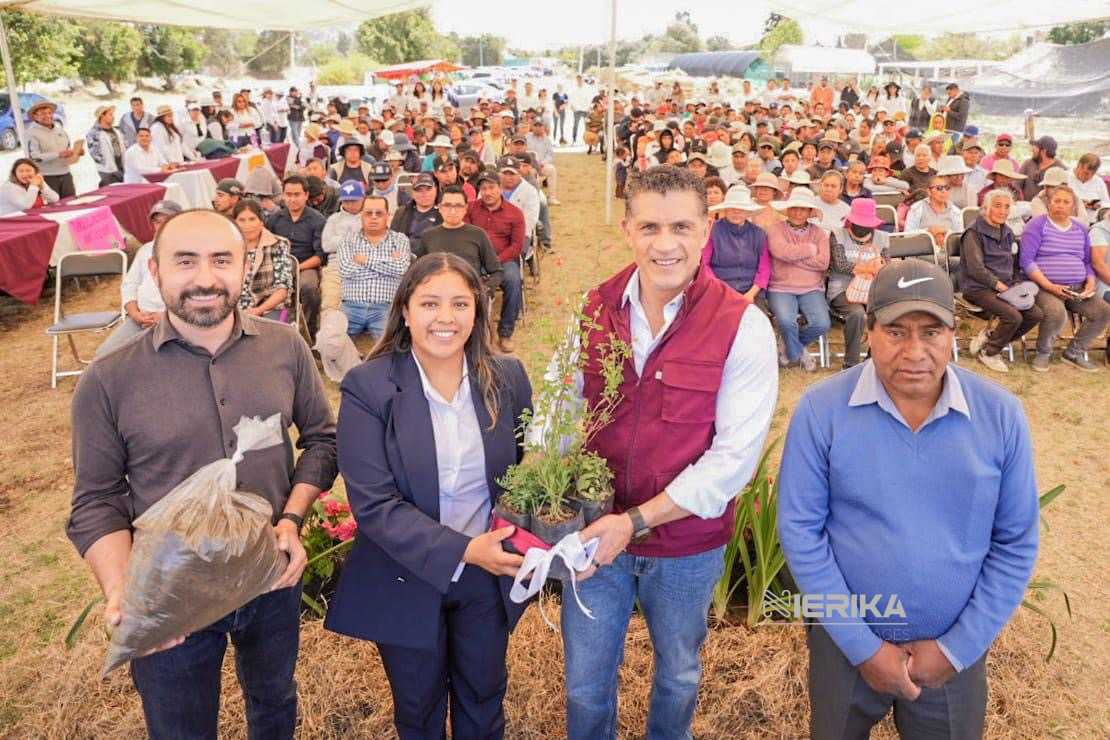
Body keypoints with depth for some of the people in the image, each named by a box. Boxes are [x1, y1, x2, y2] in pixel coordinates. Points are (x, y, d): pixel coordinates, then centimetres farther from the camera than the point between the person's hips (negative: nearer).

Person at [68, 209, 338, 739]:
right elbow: (97, 501, -7)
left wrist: (292, 520, -12)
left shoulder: (286, 348, -8)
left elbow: (321, 437, 2)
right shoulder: (109, 380, -13)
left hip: (275, 581, 2)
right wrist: (122, 594, -22)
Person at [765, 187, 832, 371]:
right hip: (781, 288, -3)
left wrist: (793, 256, -9)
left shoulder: (819, 233, 11)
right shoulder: (776, 230, 4)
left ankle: (790, 346, 12)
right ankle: (797, 353, 5)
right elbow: (782, 252, -17)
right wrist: (811, 249, -5)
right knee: (786, 322, -30)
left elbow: (823, 262, -6)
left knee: (822, 324, -20)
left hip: (811, 289, 3)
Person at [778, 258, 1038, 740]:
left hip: (955, 648, 1)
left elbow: (1015, 544, -4)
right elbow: (800, 531, -13)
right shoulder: (821, 411, -17)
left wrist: (958, 647, -7)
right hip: (846, 641, -1)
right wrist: (863, 646, -12)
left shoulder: (1001, 416, -10)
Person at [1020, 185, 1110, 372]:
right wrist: (1049, 286, -19)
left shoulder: (1080, 230, 18)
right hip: (1044, 287, -6)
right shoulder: (1037, 225, -1)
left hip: (1077, 289, 6)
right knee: (1057, 313, -35)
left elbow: (1088, 262, 23)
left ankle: (1074, 352, 4)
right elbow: (1026, 261, -10)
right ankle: (1043, 353, -6)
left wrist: (1090, 283, 0)